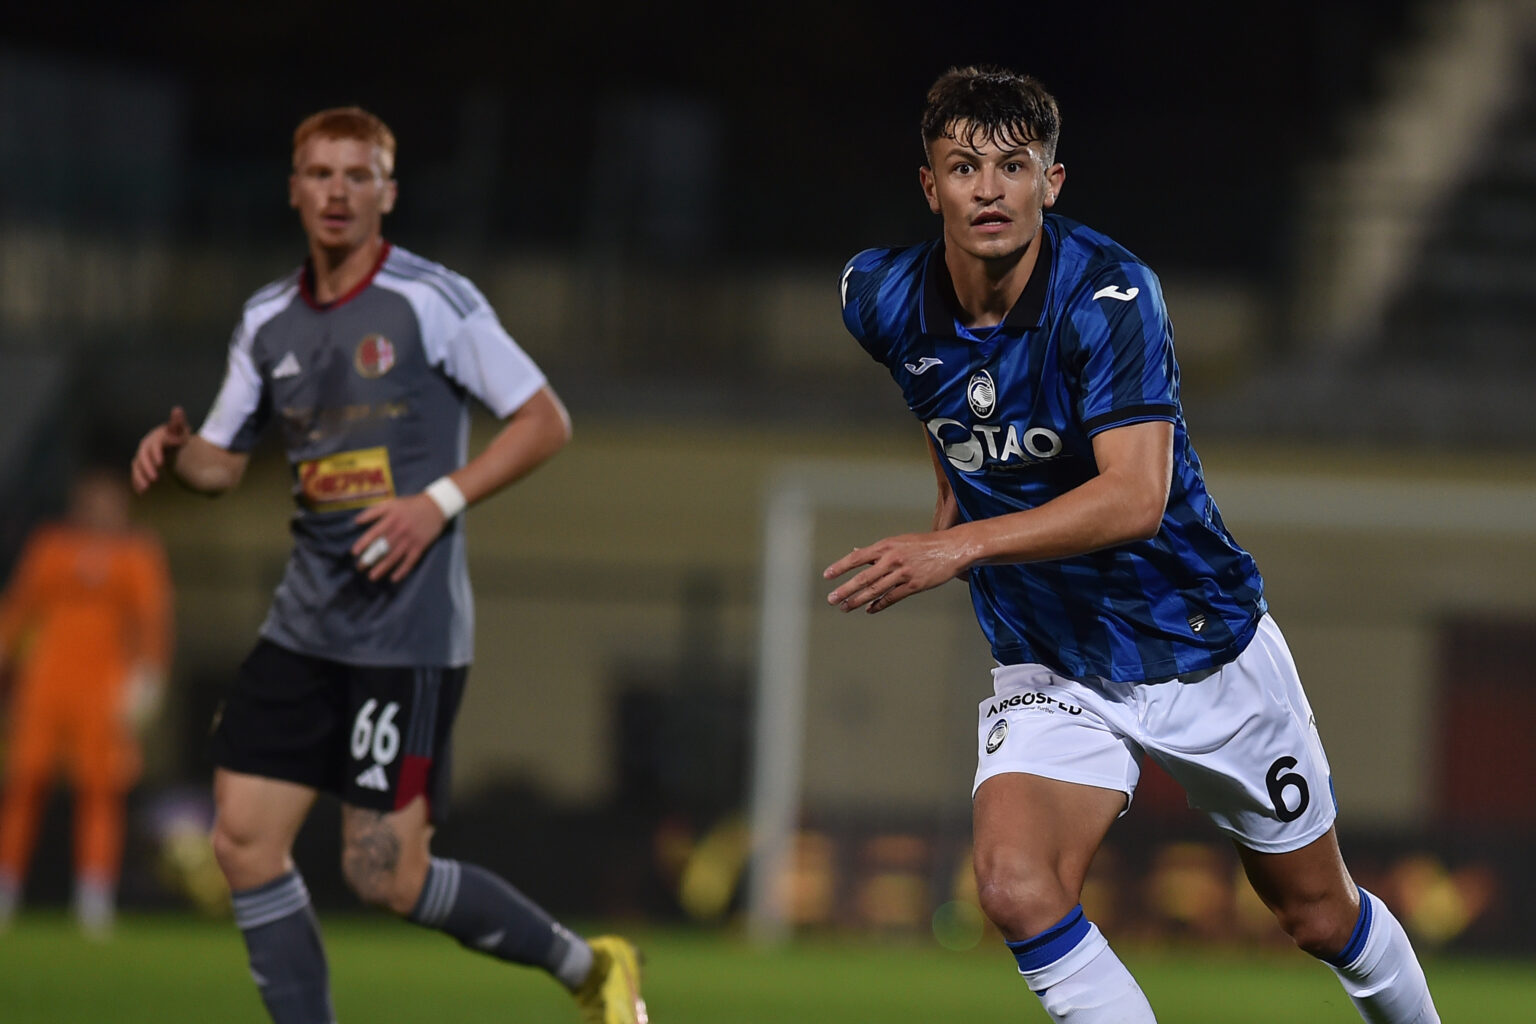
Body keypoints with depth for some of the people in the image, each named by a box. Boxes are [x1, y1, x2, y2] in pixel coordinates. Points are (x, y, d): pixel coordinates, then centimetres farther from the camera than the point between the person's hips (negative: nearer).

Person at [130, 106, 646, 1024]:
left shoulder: (433, 300, -6)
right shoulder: (269, 321, 11)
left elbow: (546, 422, -5)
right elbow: (224, 461, 19)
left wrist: (441, 501, -15)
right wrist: (177, 452, -4)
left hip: (410, 628, -6)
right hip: (305, 624, 6)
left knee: (385, 874, -9)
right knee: (245, 841, -3)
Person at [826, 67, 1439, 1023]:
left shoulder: (1109, 292, -25)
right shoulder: (882, 298, -9)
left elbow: (1136, 498, -36)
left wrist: (963, 547, -43)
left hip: (1204, 646, -3)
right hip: (1051, 672, 3)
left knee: (1321, 917, 14)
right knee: (1017, 888, -26)